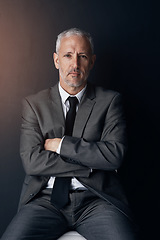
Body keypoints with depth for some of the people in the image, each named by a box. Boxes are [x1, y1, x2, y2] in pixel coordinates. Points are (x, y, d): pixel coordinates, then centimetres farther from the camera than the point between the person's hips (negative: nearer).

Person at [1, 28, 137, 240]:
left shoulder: (110, 100, 8)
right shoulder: (34, 104, 9)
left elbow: (115, 155, -5)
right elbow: (31, 161, -3)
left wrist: (60, 144, -6)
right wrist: (91, 164, -7)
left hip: (96, 199, 0)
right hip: (46, 199, 1)